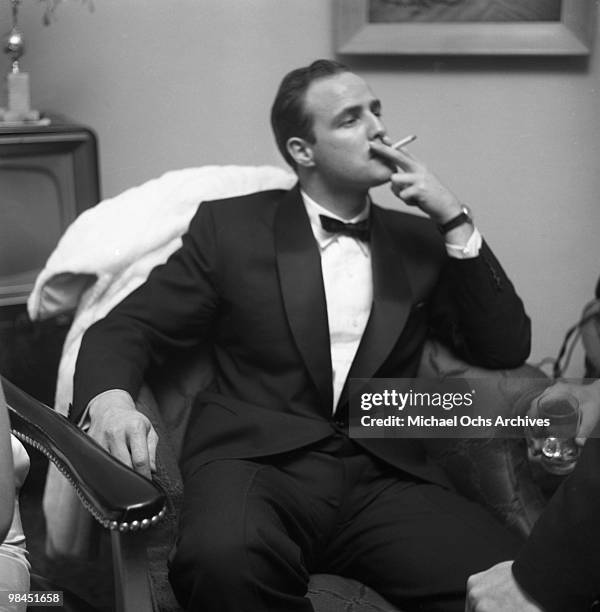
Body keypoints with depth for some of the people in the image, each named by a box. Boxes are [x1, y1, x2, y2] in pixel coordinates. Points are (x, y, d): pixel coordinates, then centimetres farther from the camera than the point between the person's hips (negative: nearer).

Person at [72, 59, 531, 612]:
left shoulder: (418, 240, 16)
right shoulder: (230, 226, 9)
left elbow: (507, 350, 10)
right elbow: (126, 329, 6)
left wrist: (455, 222, 2)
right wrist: (109, 399, -18)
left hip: (385, 478, 2)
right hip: (254, 462, -1)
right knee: (223, 558, -36)